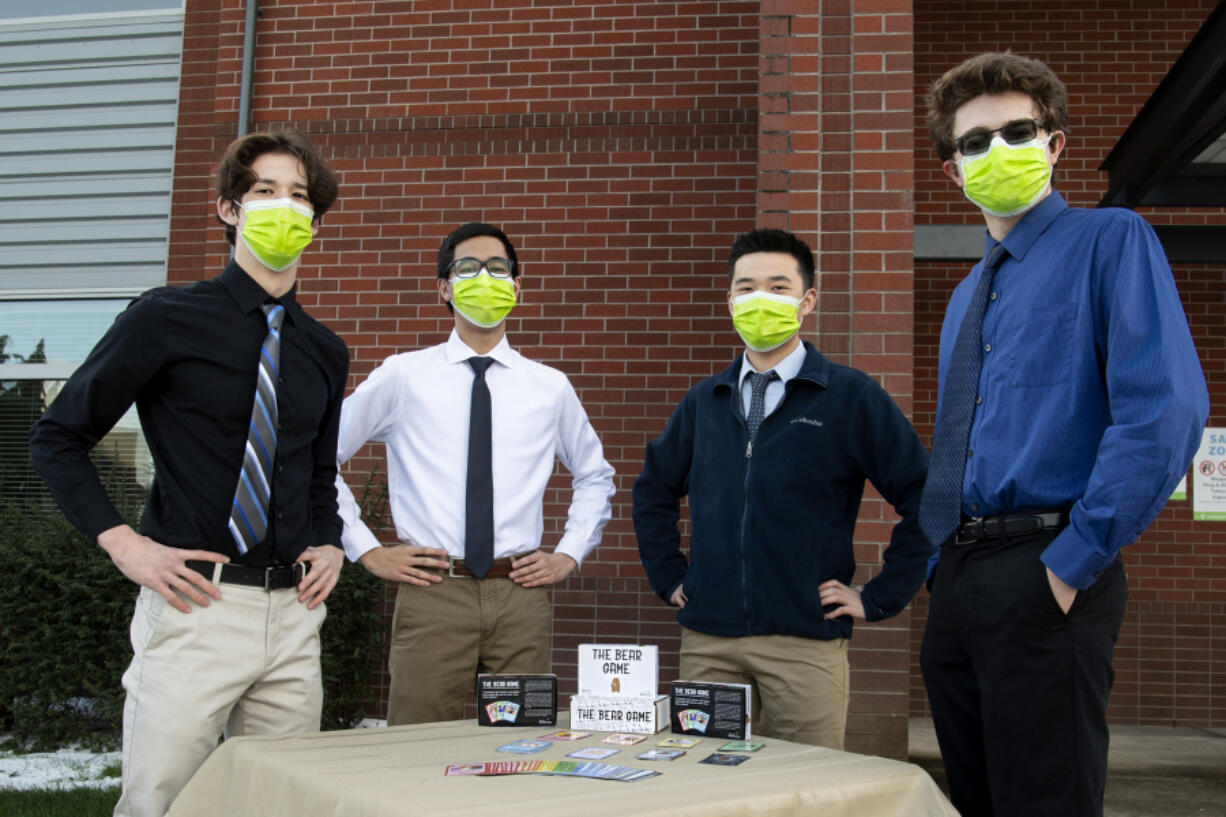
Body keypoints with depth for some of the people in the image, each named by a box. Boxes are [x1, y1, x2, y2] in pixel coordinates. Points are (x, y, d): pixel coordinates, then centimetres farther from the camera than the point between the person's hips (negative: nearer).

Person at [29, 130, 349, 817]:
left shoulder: (326, 352, 12)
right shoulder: (168, 320, -3)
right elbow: (57, 437, 1)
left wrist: (330, 543, 7)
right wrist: (124, 543, -8)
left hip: (293, 611, 5)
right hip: (197, 602, -5)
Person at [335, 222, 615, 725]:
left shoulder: (550, 387, 8)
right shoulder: (402, 377, 3)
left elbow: (595, 476, 23)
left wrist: (569, 554, 11)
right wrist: (366, 550, 3)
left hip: (521, 594, 2)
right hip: (431, 593, -1)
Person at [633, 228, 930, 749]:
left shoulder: (851, 396, -2)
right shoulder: (705, 401, 11)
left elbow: (925, 498, -5)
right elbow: (654, 490, 24)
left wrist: (877, 598, -5)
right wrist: (668, 577, 14)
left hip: (805, 641, -3)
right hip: (707, 637, 4)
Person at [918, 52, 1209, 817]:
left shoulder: (1111, 242, -4)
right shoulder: (968, 295, 19)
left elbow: (1167, 408, -16)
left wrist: (1076, 561, -17)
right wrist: (943, 567, 12)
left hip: (1042, 573, -7)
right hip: (957, 581, 7)